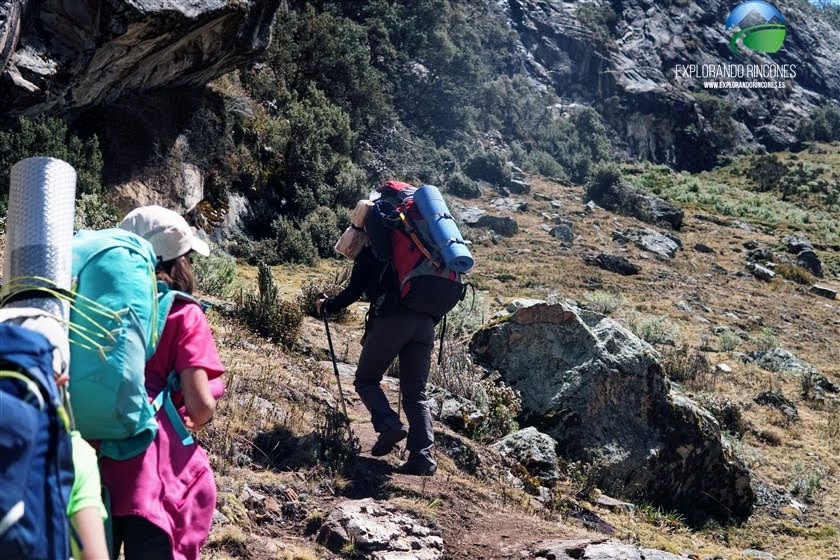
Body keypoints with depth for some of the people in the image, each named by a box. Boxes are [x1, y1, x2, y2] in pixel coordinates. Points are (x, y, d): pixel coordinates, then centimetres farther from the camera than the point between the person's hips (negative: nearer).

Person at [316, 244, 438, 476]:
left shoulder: (370, 250, 14)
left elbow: (353, 291, 8)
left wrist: (326, 306, 23)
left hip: (391, 319, -5)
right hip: (425, 322, 5)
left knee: (365, 380, 13)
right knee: (416, 395, 8)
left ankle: (389, 426, -11)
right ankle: (423, 458, -5)